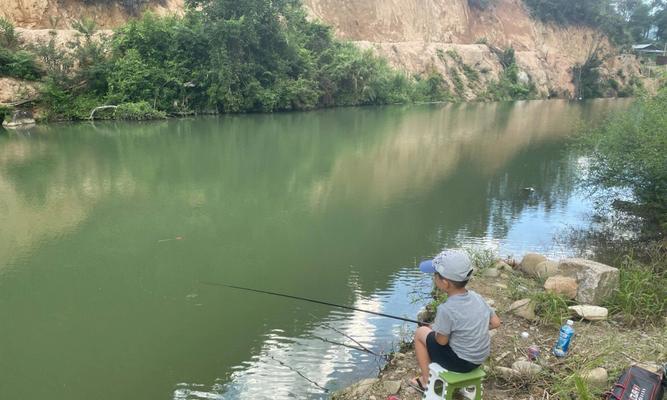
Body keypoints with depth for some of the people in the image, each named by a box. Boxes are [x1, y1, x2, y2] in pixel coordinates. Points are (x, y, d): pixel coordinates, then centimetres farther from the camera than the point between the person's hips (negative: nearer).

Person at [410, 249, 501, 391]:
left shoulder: (446, 309, -27)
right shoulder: (477, 297, -6)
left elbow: (442, 341, -16)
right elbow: (495, 323, 3)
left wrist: (434, 329, 4)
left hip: (461, 362, -7)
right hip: (480, 357, 7)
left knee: (420, 333, 8)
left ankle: (426, 381, 16)